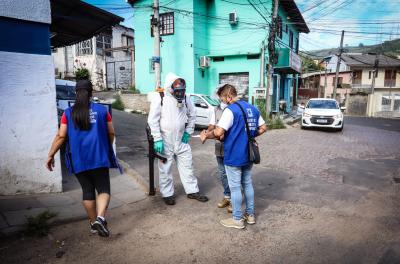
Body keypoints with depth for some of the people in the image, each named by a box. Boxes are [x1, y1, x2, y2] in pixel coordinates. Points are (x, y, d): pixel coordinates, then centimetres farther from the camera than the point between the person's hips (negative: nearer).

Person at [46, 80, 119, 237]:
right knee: (103, 189, 4)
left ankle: (93, 223, 24)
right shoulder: (102, 110, 1)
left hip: (78, 159, 2)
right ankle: (100, 218, -18)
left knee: (87, 190, 14)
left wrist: (51, 155, 8)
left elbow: (61, 136, -2)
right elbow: (111, 133, 5)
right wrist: (107, 148, 22)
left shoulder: (68, 113, 2)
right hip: (99, 157, -1)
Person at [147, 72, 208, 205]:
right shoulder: (159, 99, -11)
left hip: (181, 140, 4)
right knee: (165, 169, 7)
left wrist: (188, 132, 4)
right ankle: (167, 194, 23)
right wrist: (158, 139, -16)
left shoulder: (185, 99, 3)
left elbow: (192, 116, 14)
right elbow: (153, 120, -12)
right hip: (165, 141, -4)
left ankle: (192, 191, 25)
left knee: (187, 166, 11)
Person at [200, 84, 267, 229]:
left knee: (235, 187, 4)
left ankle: (237, 219, 16)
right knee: (248, 184, 18)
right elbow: (263, 128, 13)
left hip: (234, 156, -7)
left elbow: (219, 132, -25)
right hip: (248, 154, 8)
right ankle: (250, 215, 29)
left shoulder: (230, 110, -17)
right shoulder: (253, 108, 8)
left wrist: (206, 136, -9)